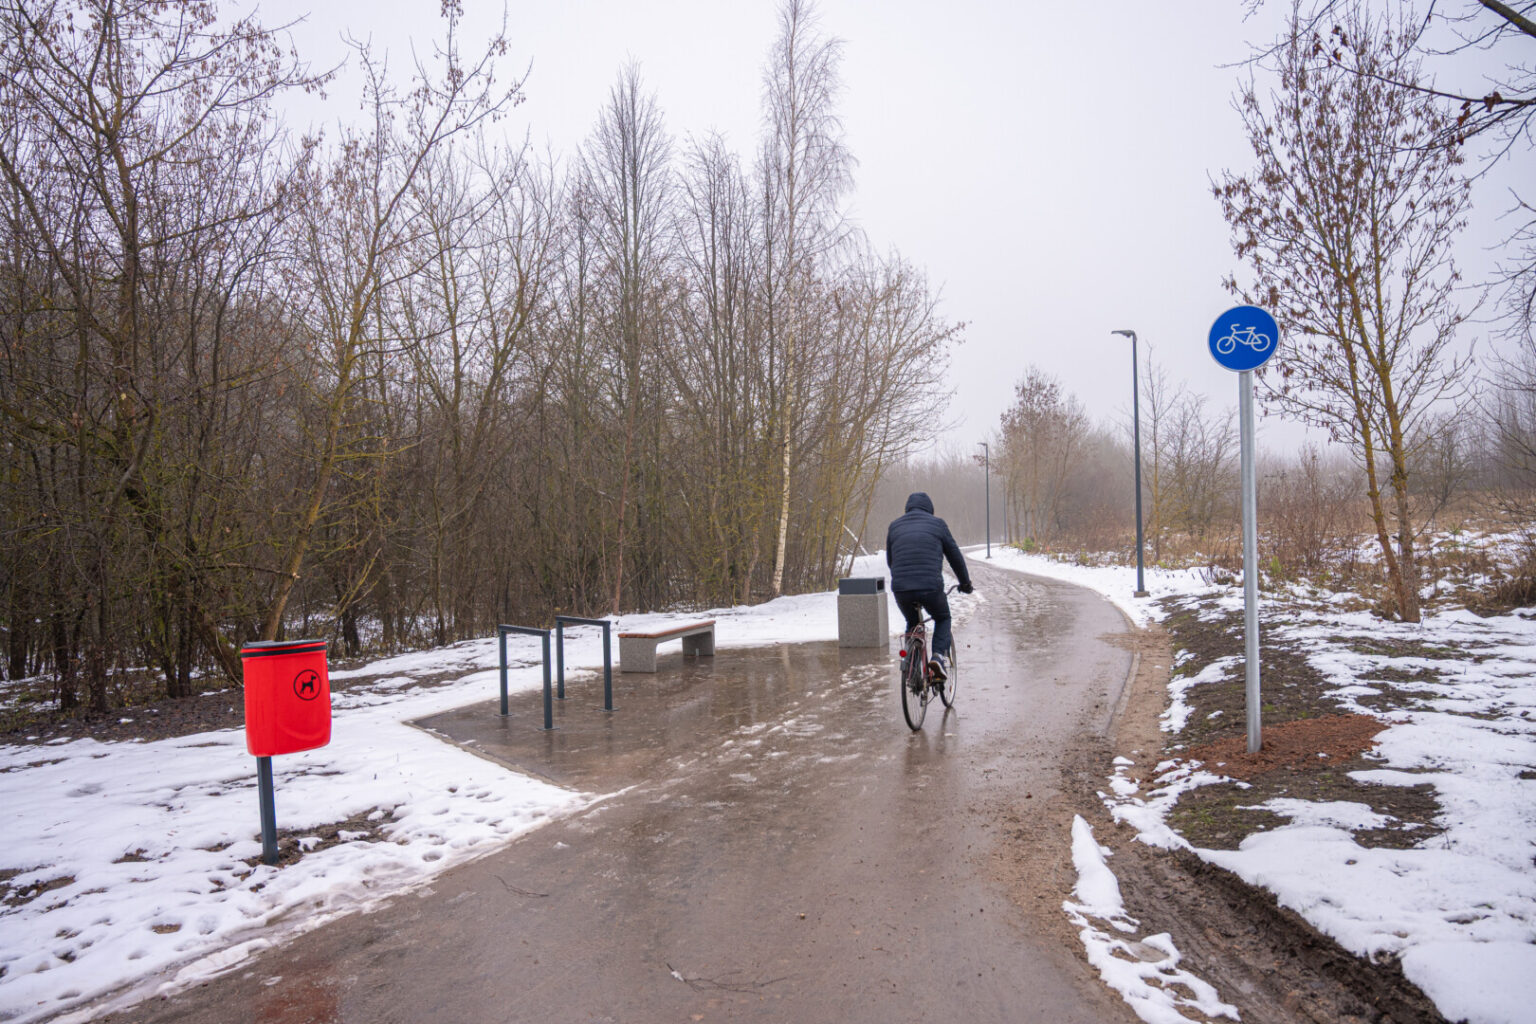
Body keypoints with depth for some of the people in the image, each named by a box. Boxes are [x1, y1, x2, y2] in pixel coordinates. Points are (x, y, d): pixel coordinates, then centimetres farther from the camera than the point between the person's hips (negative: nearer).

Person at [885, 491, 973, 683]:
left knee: (912, 624, 29)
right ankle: (939, 656, 2)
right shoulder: (937, 524, 9)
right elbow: (955, 556, 15)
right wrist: (965, 583, 29)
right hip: (931, 588, -2)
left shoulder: (894, 526, 16)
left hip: (901, 589, 2)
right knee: (943, 619, 25)